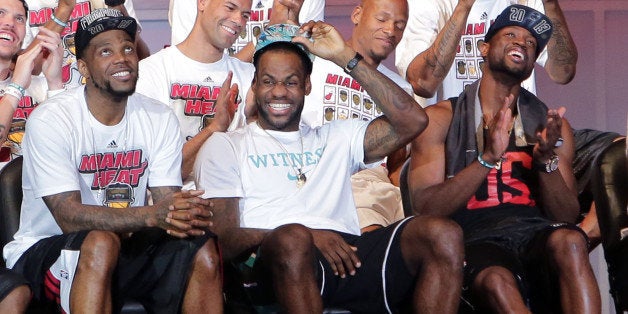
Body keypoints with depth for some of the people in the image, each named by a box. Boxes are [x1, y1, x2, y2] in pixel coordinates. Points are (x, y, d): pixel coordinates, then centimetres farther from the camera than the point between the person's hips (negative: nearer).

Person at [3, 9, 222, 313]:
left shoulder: (159, 118, 1)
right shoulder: (50, 120, -15)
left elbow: (167, 200, -5)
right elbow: (69, 217, -22)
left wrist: (184, 215, -32)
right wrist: (152, 216, -36)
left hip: (126, 245, 5)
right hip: (44, 251, -5)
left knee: (202, 249, -21)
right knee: (100, 243, -37)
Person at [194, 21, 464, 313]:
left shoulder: (335, 138, 32)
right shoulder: (225, 146, 20)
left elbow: (412, 121, 18)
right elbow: (224, 240, 6)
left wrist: (346, 57, 18)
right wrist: (308, 236, -10)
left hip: (349, 254, 4)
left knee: (442, 234, -23)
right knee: (292, 238, -41)